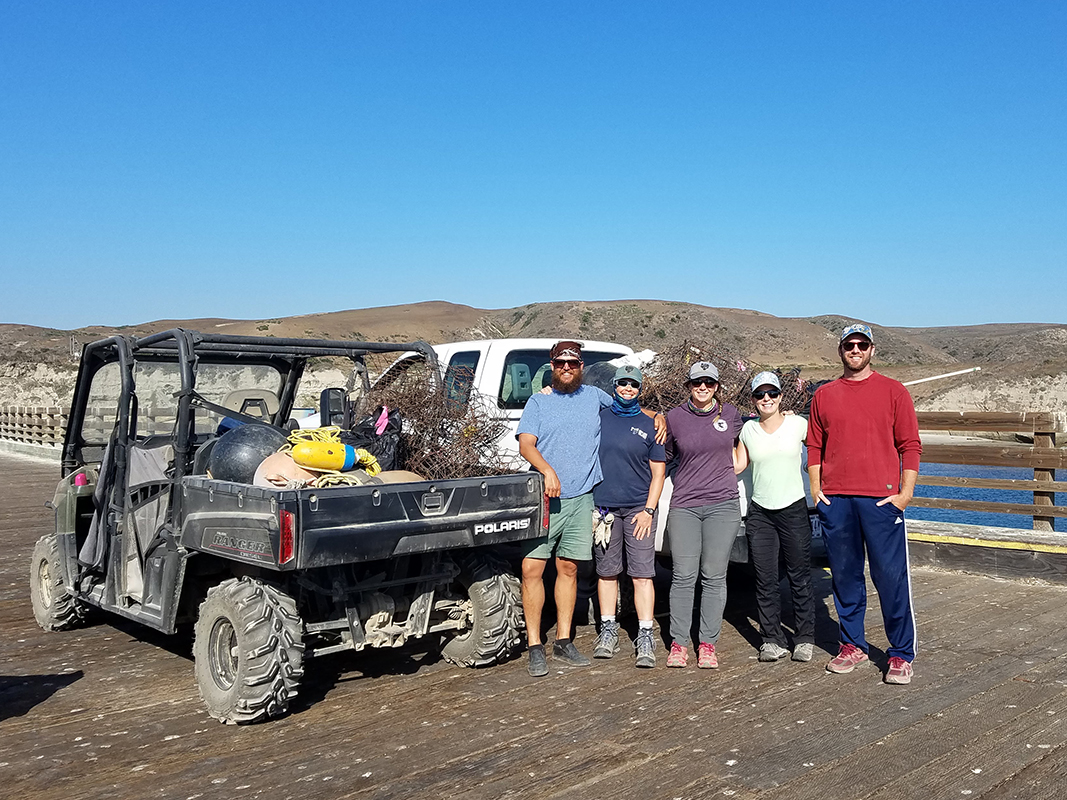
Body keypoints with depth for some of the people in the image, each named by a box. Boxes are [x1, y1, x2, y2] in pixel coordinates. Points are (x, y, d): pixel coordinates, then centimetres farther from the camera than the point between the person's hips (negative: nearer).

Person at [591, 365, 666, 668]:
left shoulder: (648, 425, 6)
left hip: (639, 508, -1)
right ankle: (608, 631, 19)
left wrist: (648, 510, -4)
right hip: (603, 506, 1)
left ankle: (645, 637, 0)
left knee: (642, 573, -5)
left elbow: (658, 473, 5)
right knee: (606, 571, 7)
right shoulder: (598, 419, 8)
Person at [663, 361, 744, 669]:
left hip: (723, 504, 1)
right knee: (684, 576, -3)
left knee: (714, 576, 2)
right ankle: (679, 642, 7)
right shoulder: (674, 417, 3)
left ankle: (708, 643, 10)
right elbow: (664, 458, 16)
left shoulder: (730, 413, 6)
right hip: (684, 505, 0)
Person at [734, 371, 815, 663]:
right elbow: (738, 464, 14)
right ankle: (771, 639, 13)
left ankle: (804, 639, 14)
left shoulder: (798, 424, -1)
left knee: (800, 577, 2)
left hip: (794, 509, -2)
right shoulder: (748, 429, 6)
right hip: (760, 512, 2)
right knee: (765, 580, 3)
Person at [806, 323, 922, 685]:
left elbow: (910, 445, 3)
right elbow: (815, 447, 15)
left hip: (881, 499, -3)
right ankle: (852, 645, 22)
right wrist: (816, 490, 6)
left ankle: (901, 655, 7)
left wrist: (906, 492, -6)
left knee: (891, 577, -3)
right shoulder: (824, 395, 12)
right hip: (835, 501, 3)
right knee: (845, 576, 9)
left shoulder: (893, 391, 4)